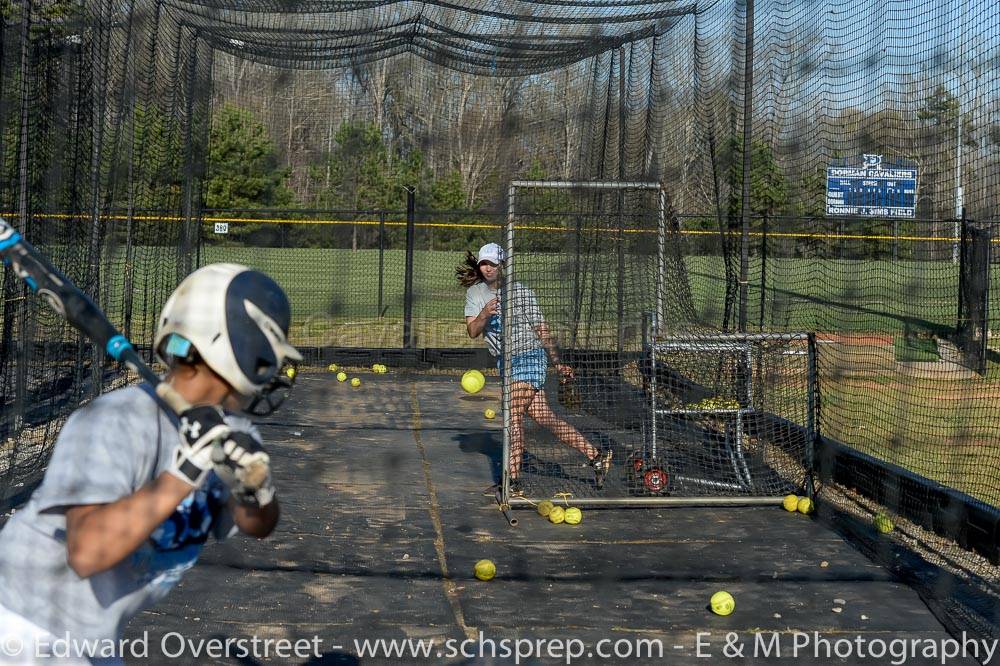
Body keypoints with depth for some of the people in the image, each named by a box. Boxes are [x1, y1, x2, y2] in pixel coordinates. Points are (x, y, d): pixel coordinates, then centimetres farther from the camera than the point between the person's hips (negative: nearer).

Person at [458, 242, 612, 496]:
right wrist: (484, 315, -25)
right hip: (506, 363, 5)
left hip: (529, 357, -5)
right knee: (545, 418, 5)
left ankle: (513, 480, -18)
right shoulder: (475, 292, 8)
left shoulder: (521, 292, -4)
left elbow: (541, 330, 0)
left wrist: (558, 363, -3)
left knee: (512, 415, -18)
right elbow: (473, 332, -4)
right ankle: (596, 456, 14)